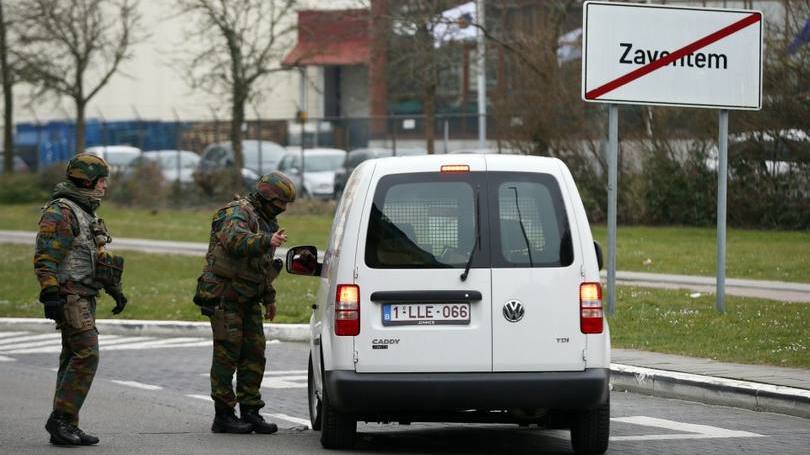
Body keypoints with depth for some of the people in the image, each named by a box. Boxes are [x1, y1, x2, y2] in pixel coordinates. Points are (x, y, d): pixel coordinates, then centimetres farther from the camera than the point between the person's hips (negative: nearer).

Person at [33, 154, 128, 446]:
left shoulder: (85, 213, 18)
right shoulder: (60, 213, -13)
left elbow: (97, 255, 28)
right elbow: (45, 258, -20)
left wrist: (115, 289, 23)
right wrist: (50, 296, -26)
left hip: (84, 298, 10)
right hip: (70, 297, -10)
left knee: (74, 359, 8)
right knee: (86, 355, -15)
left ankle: (65, 428, 8)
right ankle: (61, 420, -13)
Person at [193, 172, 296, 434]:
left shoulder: (267, 221, 18)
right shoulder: (237, 213, -13)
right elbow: (235, 239, -36)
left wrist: (269, 298, 29)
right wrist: (267, 241, -50)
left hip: (248, 299, 9)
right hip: (224, 296, -9)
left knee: (254, 354, 4)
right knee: (227, 353, -8)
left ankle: (250, 413, 8)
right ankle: (223, 416, -6)